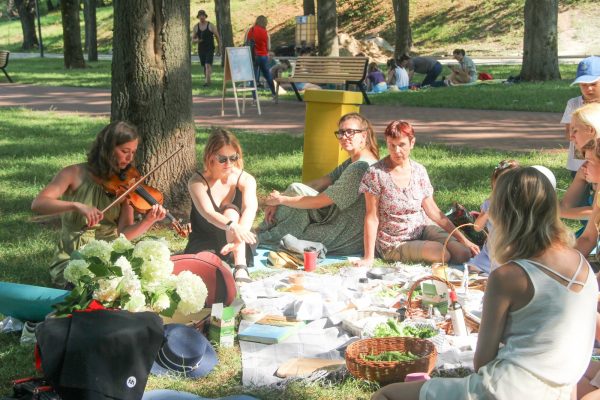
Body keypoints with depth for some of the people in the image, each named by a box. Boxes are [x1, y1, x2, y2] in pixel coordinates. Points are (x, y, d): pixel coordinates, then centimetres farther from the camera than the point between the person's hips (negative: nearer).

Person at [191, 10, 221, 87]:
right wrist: (197, 40, -15)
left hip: (210, 49, -4)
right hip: (201, 49, 4)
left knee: (208, 65, -18)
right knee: (204, 66, 11)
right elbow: (192, 40, 9)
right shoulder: (196, 27, 5)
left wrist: (220, 48, 2)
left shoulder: (211, 26, -3)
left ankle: (207, 81, -23)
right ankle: (207, 80, 27)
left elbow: (217, 37, 4)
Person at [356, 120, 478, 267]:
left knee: (464, 254, -13)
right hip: (394, 243, -5)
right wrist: (369, 257, -18)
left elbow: (433, 211, 2)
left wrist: (462, 239, -2)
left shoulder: (419, 171, -2)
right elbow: (372, 217, -14)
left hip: (422, 229, 5)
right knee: (443, 254, -25)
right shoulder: (376, 173, -15)